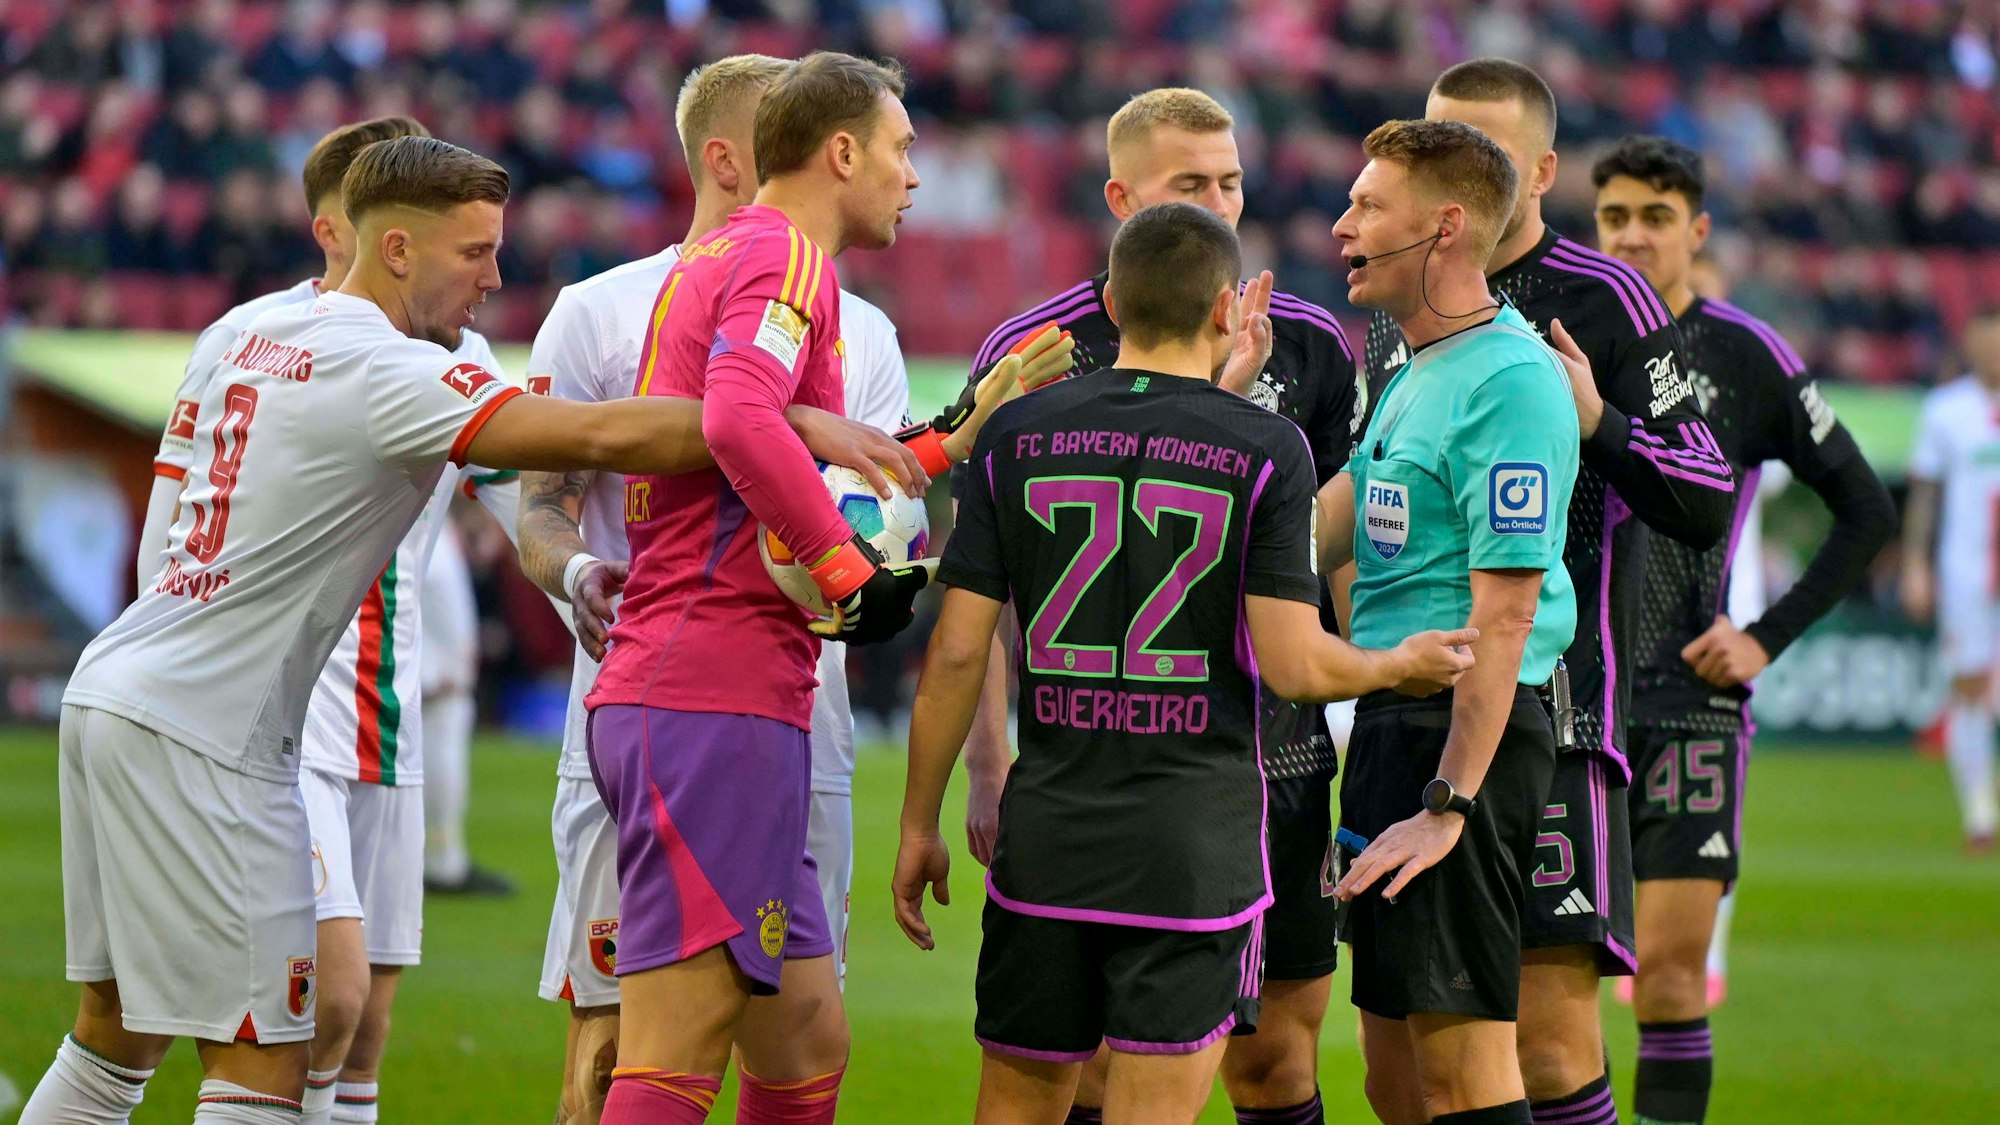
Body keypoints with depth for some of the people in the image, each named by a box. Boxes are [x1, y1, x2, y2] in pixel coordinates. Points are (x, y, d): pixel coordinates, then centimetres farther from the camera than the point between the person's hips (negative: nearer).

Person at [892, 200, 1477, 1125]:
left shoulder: (1016, 437, 2)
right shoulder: (1265, 449, -6)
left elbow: (956, 653, 1)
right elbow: (1295, 665, -10)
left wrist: (920, 823, 10)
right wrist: (1403, 665, 10)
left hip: (1046, 831, 3)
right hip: (1196, 836, -3)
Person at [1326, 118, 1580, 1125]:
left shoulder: (1512, 381, -15)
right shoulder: (1414, 373, 16)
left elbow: (1504, 610, -20)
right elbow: (1324, 537, 23)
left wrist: (1448, 805, -23)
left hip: (1467, 729, -10)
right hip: (1391, 717, 10)